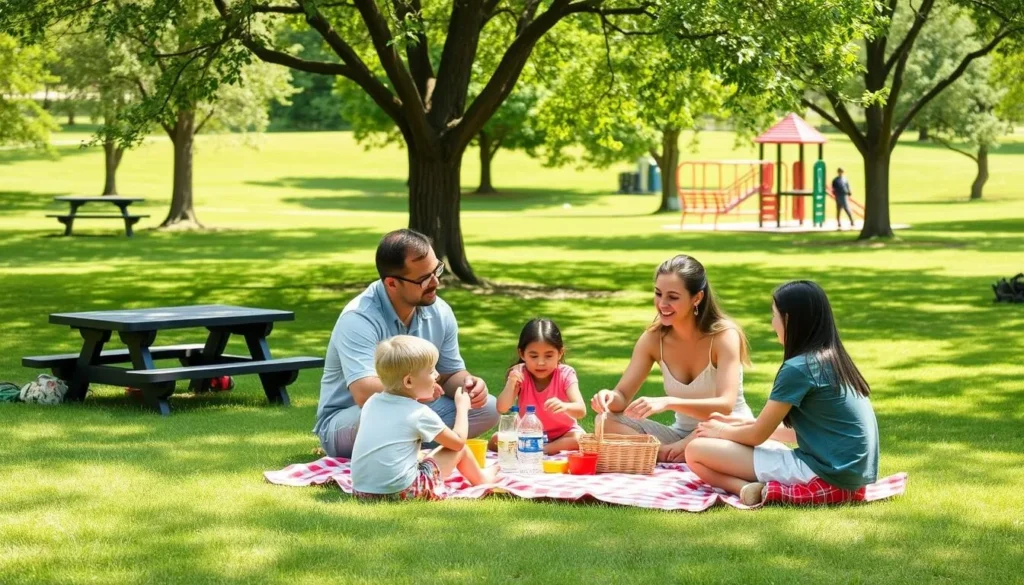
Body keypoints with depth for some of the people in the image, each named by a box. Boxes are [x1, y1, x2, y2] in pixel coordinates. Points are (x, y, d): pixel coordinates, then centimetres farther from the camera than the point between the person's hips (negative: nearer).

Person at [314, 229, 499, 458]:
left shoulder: (440, 312, -4)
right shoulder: (359, 318, -26)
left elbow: (451, 374, 7)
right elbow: (365, 394, -39)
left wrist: (467, 384, -16)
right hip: (343, 424, -7)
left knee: (487, 407, -8)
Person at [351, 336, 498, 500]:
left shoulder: (371, 403, 8)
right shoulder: (421, 414, -8)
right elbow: (458, 441, 6)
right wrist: (462, 407, 22)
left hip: (361, 489, 6)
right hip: (402, 492, -6)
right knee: (460, 449, 12)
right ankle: (481, 479, 39)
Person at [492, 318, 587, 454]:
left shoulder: (565, 374, -17)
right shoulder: (520, 374, -11)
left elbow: (581, 411, -30)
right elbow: (502, 409, -18)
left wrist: (565, 407, -53)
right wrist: (511, 384, -35)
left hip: (563, 435, -2)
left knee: (580, 438, -34)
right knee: (496, 440, -24)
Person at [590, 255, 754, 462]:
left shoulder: (724, 335, -17)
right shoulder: (653, 339, -4)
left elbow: (725, 406, -29)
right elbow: (623, 397, -2)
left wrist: (668, 403, -44)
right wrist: (610, 397, -28)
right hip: (682, 434, 5)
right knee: (608, 423, -16)